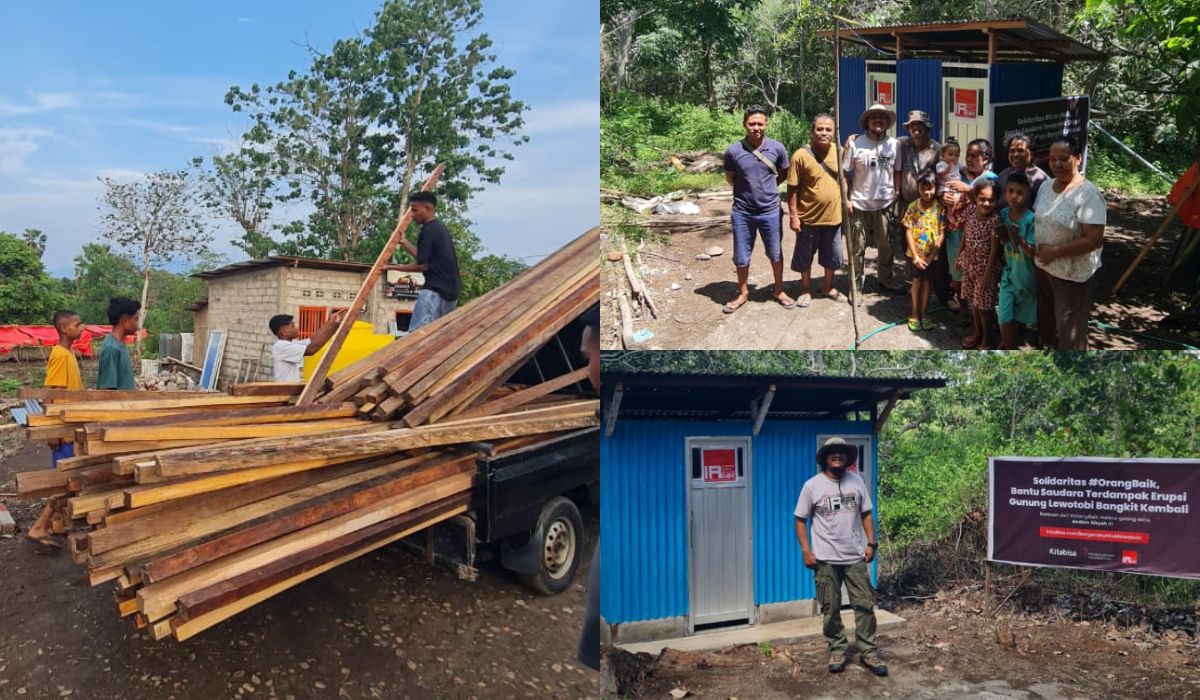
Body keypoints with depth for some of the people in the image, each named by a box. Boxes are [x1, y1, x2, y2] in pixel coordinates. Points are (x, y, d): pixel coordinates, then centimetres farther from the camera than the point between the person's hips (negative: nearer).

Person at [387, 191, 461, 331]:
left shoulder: (428, 231, -11)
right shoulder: (440, 228, 18)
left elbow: (423, 265, -11)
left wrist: (394, 267, -2)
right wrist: (404, 242, 29)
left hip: (435, 291, -10)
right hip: (449, 290, 11)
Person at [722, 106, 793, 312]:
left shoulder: (777, 148, -7)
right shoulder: (733, 151, -10)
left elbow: (784, 174, 9)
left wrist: (766, 187, 5)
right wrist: (746, 189, 5)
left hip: (770, 211, 0)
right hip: (742, 212, 0)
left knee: (775, 254, 14)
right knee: (741, 257, 10)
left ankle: (779, 291, 33)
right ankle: (743, 293, 30)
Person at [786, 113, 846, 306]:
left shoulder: (839, 152, 0)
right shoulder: (801, 155, -14)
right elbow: (792, 188, -12)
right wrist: (793, 216, -13)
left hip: (834, 216, 4)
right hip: (809, 218, -4)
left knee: (832, 256, 17)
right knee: (805, 257, 11)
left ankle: (828, 287, 37)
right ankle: (806, 290, 29)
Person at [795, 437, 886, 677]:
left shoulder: (856, 481, 2)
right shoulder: (812, 485, -7)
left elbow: (866, 514, 10)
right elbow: (800, 520, -2)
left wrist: (871, 543, 0)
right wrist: (806, 552, -9)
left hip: (855, 556, 2)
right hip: (826, 559, -2)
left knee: (865, 604, 4)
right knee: (831, 608, 6)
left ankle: (869, 652, 14)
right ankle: (837, 650, 20)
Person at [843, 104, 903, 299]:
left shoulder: (894, 144, 3)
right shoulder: (855, 143, -7)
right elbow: (844, 173, -6)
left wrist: (896, 193, 0)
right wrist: (845, 199, -11)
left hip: (884, 203, 3)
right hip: (859, 203, -3)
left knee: (886, 245, 13)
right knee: (858, 247, 4)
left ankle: (886, 281, 29)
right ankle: (857, 286, 14)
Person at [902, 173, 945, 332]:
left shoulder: (939, 208, -9)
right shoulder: (913, 207, -8)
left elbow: (941, 234, -8)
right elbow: (908, 232, -7)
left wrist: (931, 256, -12)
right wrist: (915, 256, -11)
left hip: (931, 254, 0)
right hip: (915, 253, 0)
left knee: (927, 282, 9)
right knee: (916, 281, 4)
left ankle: (923, 313, 22)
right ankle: (914, 313, 18)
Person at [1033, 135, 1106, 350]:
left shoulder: (1088, 194, -20)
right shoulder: (1046, 186, 3)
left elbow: (1094, 240, -25)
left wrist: (1055, 251, -22)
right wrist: (1036, 250, 1)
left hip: (1072, 275, -7)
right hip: (1043, 267, 7)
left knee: (1069, 331, 4)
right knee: (1046, 321, 23)